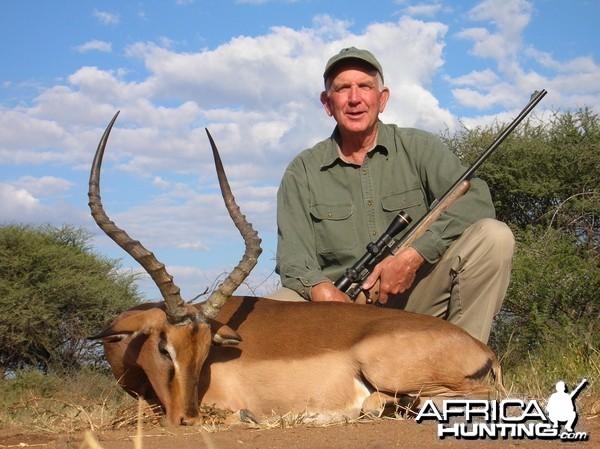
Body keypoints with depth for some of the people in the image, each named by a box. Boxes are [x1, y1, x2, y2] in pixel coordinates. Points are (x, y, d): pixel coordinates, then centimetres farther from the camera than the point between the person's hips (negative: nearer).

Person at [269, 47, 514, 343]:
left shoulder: (418, 148, 3)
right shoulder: (302, 172, 5)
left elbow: (475, 199, -13)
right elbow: (294, 255, -3)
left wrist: (413, 256, -25)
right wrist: (319, 288, -26)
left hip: (414, 296, 1)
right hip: (342, 305, 0)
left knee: (493, 236, -22)